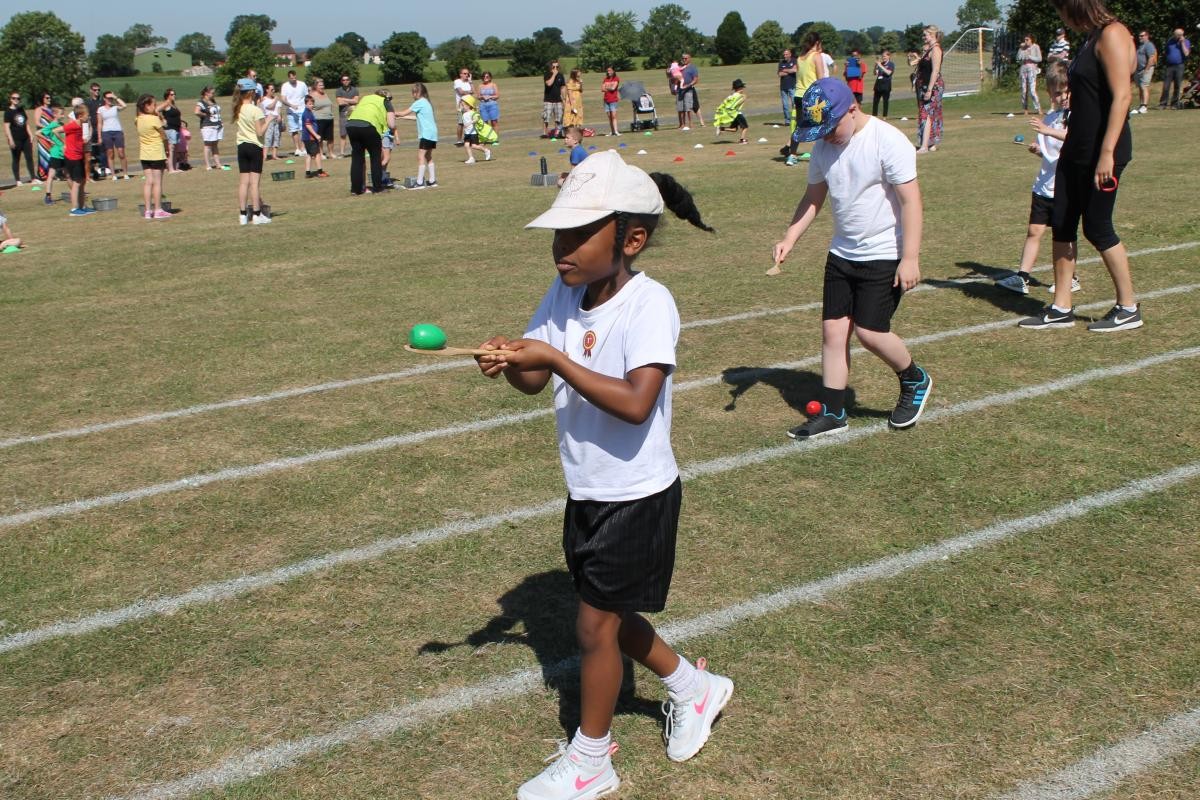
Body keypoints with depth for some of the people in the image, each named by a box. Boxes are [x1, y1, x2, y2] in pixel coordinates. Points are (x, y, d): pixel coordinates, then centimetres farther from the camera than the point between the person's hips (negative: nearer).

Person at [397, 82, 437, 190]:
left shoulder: (419, 102, -9)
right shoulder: (426, 102, 18)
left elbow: (405, 113, -4)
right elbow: (417, 117, 23)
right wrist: (401, 117, 23)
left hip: (426, 134, -10)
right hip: (433, 133, 10)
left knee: (421, 156, -10)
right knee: (428, 157, 15)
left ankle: (420, 182, -14)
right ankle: (432, 180, 15)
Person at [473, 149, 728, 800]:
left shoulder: (648, 303, -23)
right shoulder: (566, 293, -2)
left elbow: (636, 403, -34)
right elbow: (534, 380, 4)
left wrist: (555, 358, -32)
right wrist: (508, 362, -18)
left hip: (636, 496, -7)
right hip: (587, 492, 8)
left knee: (596, 624, 5)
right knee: (609, 615, 20)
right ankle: (695, 688, 45)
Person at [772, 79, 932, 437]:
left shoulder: (888, 142, -18)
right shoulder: (823, 146, 2)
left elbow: (910, 200, -19)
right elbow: (814, 197, 13)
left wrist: (910, 258, -22)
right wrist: (789, 239, 1)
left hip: (885, 254, -7)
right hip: (842, 253, 7)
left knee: (870, 331, -9)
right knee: (833, 329, 4)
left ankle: (915, 381, 19)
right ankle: (832, 412, 14)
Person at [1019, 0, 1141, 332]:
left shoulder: (1112, 34, -14)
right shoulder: (1092, 39, 15)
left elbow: (1122, 96, -21)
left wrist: (1107, 153, -27)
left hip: (1101, 152, -10)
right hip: (1076, 149, 10)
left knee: (1097, 228, -3)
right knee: (1062, 225, 8)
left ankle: (1128, 309, 10)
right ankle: (1061, 309, 15)